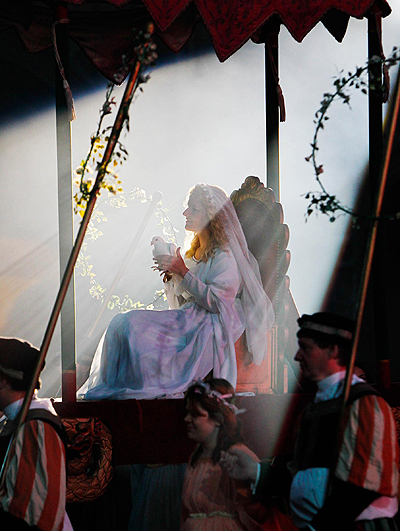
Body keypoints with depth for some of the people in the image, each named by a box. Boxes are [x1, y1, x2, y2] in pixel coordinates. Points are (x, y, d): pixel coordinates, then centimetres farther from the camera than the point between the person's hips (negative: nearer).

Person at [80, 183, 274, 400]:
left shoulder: (224, 256, -6)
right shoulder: (194, 253, 19)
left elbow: (216, 303, -17)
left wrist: (183, 272, -15)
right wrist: (170, 275, 3)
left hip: (208, 330, -8)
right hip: (186, 321, 8)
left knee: (133, 326, -24)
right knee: (122, 322, -13)